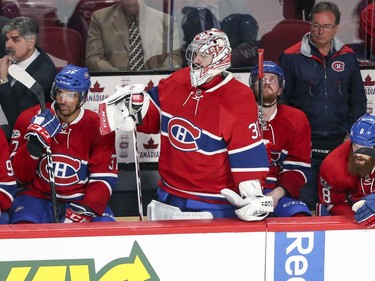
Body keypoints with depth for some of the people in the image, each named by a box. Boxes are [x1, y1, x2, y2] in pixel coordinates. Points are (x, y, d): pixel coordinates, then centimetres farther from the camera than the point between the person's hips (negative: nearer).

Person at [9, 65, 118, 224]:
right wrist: (34, 145, -24)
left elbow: (104, 177, -7)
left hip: (80, 200, 2)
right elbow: (19, 176, -6)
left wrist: (85, 210, -22)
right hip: (37, 197, -2)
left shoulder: (97, 126, -4)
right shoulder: (29, 119, -5)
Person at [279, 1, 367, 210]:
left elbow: (358, 101, 15)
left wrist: (352, 134, 7)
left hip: (339, 145, 3)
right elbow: (281, 101, 1)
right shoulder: (292, 57, -3)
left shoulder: (348, 57, 8)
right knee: (304, 204, -7)